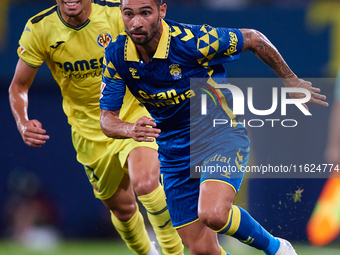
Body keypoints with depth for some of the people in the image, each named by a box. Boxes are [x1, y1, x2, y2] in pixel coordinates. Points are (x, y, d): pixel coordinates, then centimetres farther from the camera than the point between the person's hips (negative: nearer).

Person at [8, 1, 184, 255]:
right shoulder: (39, 30, -14)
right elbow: (19, 86, -1)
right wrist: (23, 123, -20)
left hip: (133, 115, -2)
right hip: (90, 133, 2)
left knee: (145, 184, -28)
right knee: (122, 207, 9)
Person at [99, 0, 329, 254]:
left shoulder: (192, 40, -23)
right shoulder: (116, 56, -10)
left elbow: (253, 39, -8)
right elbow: (107, 118, -7)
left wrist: (291, 80, 4)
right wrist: (130, 129, -31)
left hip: (222, 137, -5)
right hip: (175, 155, 5)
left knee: (212, 214, -31)